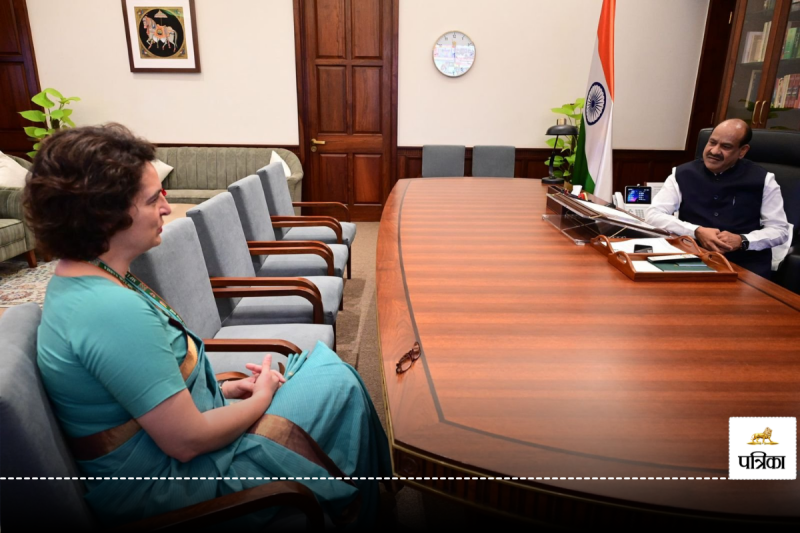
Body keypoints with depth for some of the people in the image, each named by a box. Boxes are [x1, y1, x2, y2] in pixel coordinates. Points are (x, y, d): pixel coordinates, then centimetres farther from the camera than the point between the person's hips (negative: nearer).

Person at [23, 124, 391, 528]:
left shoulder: (77, 280, 1)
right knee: (338, 387, -4)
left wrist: (224, 388, 1)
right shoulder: (113, 311, -31)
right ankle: (357, 514, 22)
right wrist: (260, 398, -10)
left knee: (330, 369, 10)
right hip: (165, 484, -9)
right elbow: (187, 440, -27)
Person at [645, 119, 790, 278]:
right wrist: (696, 232, -16)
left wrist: (742, 241, -13)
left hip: (745, 263, 0)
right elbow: (653, 215, -3)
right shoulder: (682, 174, 4)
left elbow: (780, 229, 7)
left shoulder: (762, 180, 5)